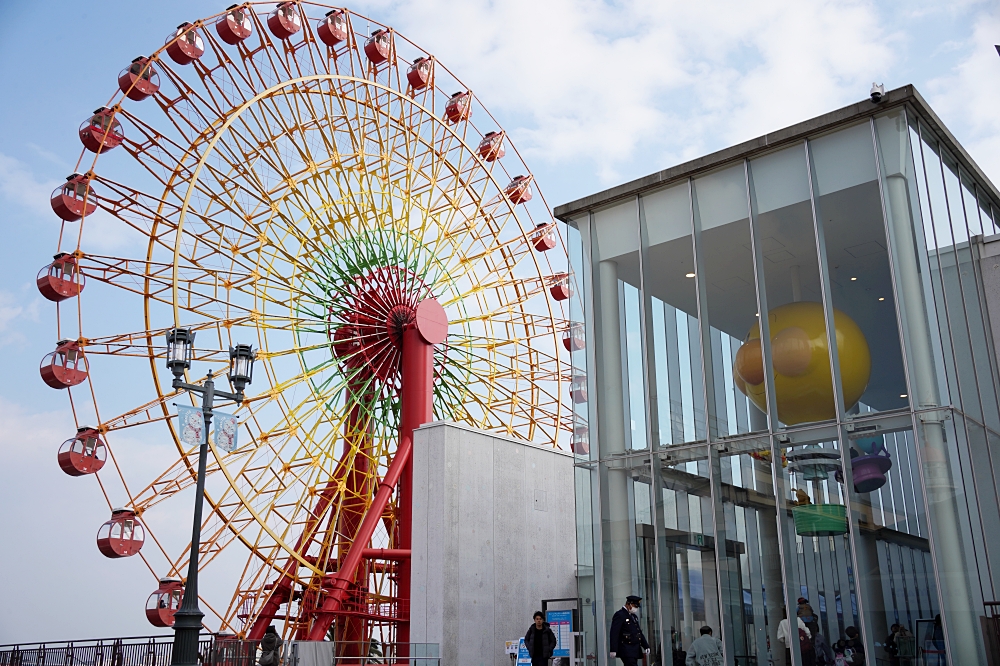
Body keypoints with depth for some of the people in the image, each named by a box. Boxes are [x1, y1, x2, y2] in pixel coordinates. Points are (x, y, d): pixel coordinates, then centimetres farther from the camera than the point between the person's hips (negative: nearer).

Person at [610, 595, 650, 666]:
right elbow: (614, 633, -17)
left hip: (635, 650, 9)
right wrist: (613, 650, -22)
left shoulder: (634, 616, 19)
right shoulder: (620, 615, -11)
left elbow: (639, 632, 24)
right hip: (626, 650, -9)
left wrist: (646, 646, 13)